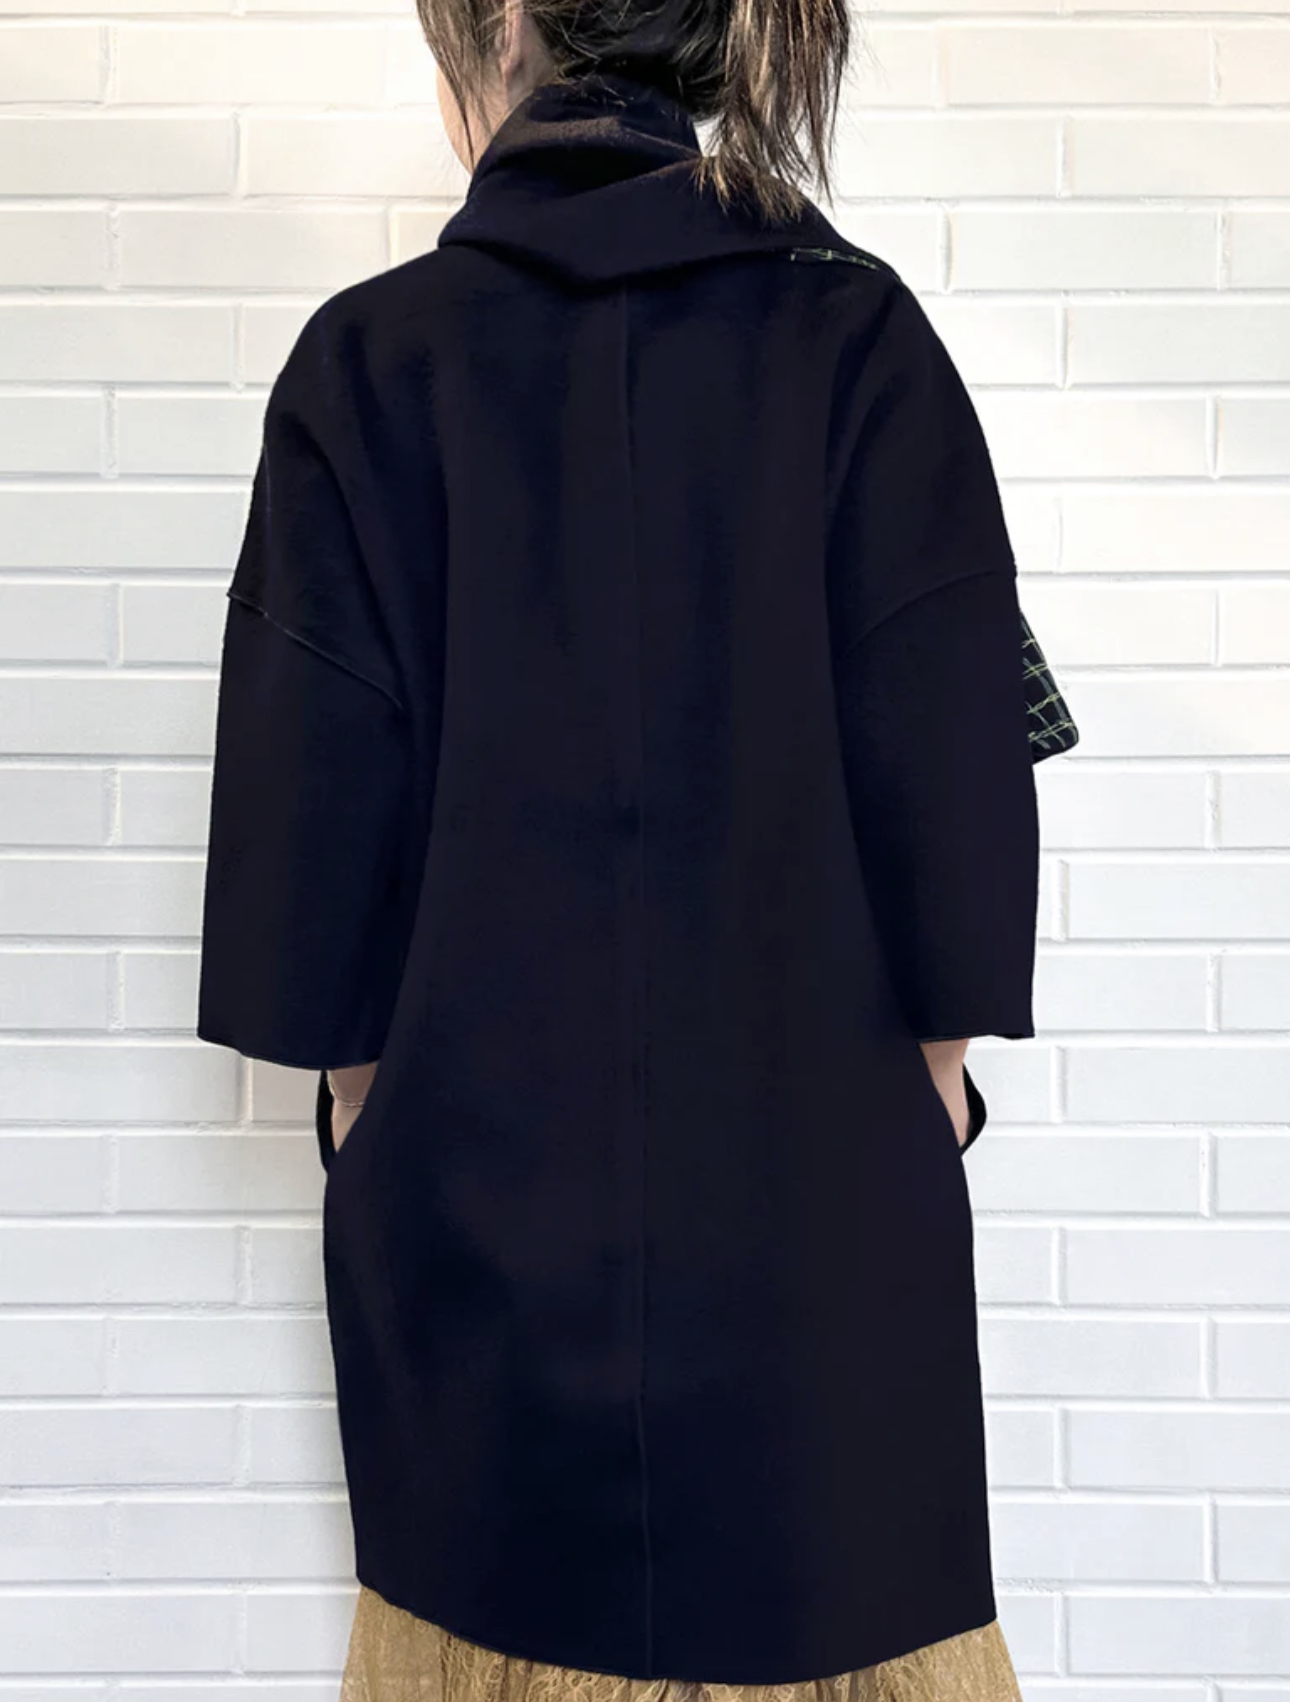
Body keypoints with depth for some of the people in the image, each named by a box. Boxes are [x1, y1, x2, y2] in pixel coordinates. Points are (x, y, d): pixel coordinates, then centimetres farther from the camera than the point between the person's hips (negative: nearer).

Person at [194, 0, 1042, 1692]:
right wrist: (933, 1065, 4)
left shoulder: (369, 358, -3)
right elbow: (948, 757, -6)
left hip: (478, 1159, 1)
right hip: (818, 1160, 1)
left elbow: (318, 784, -4)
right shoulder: (861, 338, -3)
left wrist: (361, 1093, 6)